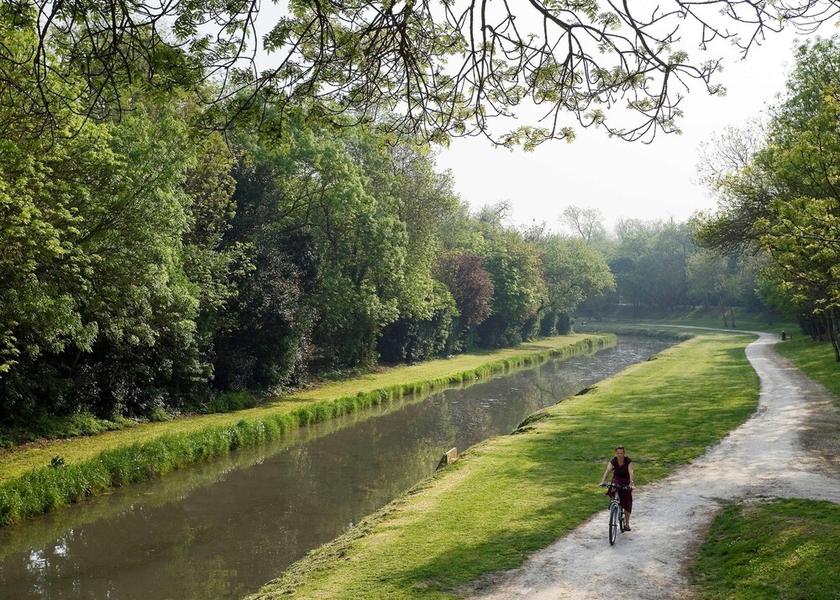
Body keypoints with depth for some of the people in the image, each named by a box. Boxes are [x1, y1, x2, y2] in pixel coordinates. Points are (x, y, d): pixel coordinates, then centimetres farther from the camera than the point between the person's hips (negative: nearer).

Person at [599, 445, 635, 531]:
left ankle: (627, 523, 8)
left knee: (627, 502, -4)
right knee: (613, 492, -31)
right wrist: (603, 481, -45)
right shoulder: (613, 461, -17)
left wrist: (631, 482, -50)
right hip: (617, 479, 1)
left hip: (626, 480, -1)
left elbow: (630, 472, -34)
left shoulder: (628, 460, -22)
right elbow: (607, 470, -29)